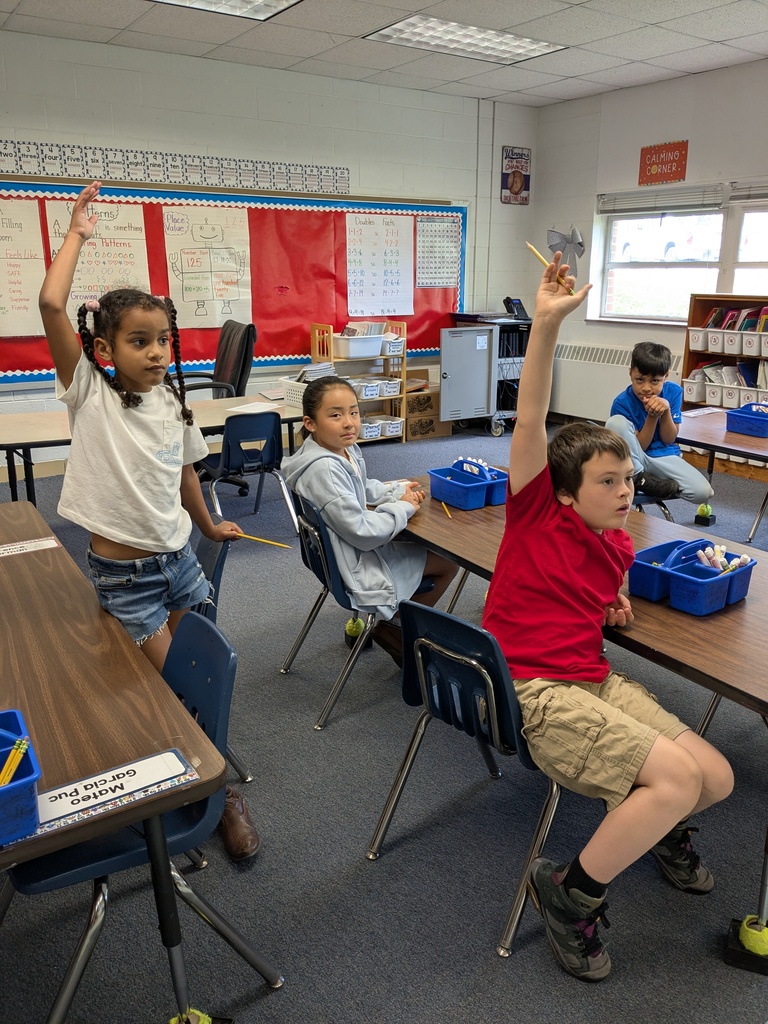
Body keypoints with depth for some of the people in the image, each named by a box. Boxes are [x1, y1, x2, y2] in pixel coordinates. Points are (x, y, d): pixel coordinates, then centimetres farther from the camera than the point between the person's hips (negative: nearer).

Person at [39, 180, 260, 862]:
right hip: (121, 572, -4)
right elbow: (51, 305, -22)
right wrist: (77, 236, -10)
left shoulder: (174, 402, 2)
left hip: (177, 560, 5)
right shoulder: (91, 395, -11)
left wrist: (209, 525, 26)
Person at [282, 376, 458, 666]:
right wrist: (403, 507, -16)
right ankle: (391, 628, 17)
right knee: (448, 562, 4)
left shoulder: (346, 448, -2)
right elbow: (363, 532, -30)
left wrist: (399, 489, 3)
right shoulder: (324, 470, -31)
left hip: (359, 548, 9)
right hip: (356, 568, -9)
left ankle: (390, 620, 25)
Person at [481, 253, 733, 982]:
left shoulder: (617, 547, 9)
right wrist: (546, 324, -29)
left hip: (597, 681, 7)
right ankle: (570, 890, 0)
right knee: (679, 777, -21)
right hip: (535, 691, -7)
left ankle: (656, 826, 35)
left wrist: (616, 608, 6)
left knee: (716, 777, -1)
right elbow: (530, 421, -21)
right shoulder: (536, 512, -8)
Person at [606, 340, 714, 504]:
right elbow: (639, 447, -12)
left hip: (665, 456, 2)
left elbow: (669, 439, -4)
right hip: (635, 460, -2)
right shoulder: (622, 403, -16)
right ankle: (638, 478, -17)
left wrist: (666, 411, -21)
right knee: (615, 422, -30)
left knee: (703, 492, -24)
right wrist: (652, 416, -25)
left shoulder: (673, 392, -6)